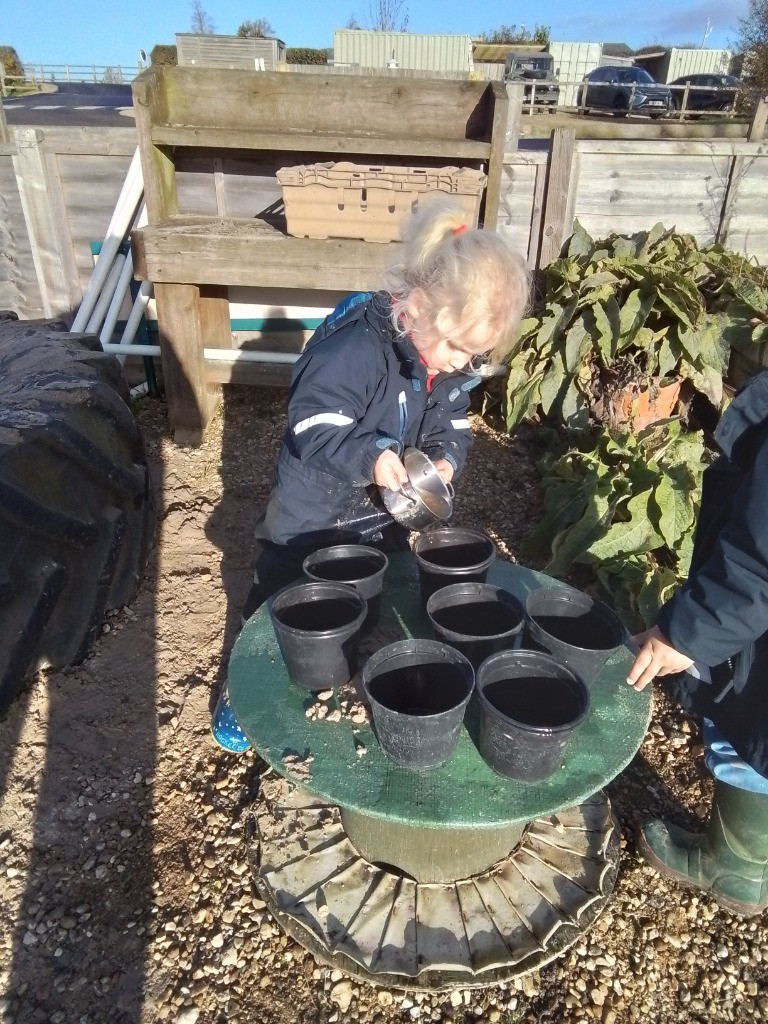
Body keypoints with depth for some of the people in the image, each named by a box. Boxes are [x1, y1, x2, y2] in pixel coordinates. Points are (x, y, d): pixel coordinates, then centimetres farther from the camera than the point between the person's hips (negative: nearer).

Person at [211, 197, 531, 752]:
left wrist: (447, 459, -19)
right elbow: (310, 427, -31)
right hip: (314, 513, -5)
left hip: (388, 516, 6)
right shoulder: (354, 347, -32)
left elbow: (453, 425, 2)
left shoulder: (453, 364, -8)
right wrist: (370, 457, -44)